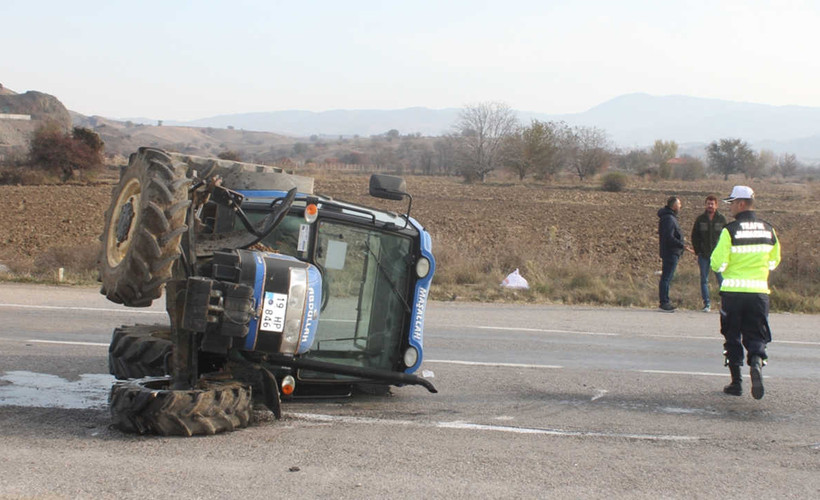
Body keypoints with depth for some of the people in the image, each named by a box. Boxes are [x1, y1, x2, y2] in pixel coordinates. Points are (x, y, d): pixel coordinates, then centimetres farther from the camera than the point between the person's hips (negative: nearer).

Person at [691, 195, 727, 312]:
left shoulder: (721, 219, 4)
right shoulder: (700, 219, 6)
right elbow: (694, 236, 9)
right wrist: (697, 251, 0)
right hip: (703, 255, 1)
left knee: (721, 279, -3)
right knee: (704, 280, 3)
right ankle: (707, 303, 8)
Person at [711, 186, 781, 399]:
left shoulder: (730, 230, -10)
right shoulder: (768, 230, 3)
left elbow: (718, 263, -11)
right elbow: (774, 261, 13)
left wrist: (722, 266, 10)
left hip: (733, 291, -2)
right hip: (759, 291, 2)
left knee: (732, 337, 11)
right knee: (756, 335, 8)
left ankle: (736, 382, 14)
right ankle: (756, 361, -22)